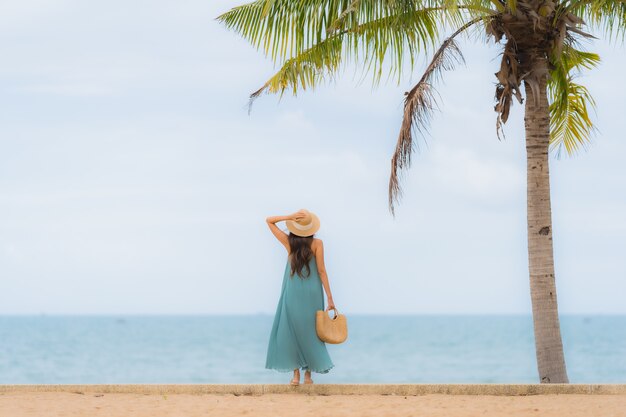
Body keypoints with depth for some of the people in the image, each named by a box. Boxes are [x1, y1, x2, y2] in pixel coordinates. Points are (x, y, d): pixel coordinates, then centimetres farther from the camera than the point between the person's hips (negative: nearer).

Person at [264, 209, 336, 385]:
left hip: (292, 293, 0)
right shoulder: (317, 243, -9)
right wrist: (329, 297, -4)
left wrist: (290, 217, -10)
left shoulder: (289, 242, -6)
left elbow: (269, 220, 3)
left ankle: (296, 374, 4)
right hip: (312, 293, 0)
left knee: (291, 330, 9)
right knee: (309, 332, 10)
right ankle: (308, 375, 11)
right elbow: (321, 270, -9)